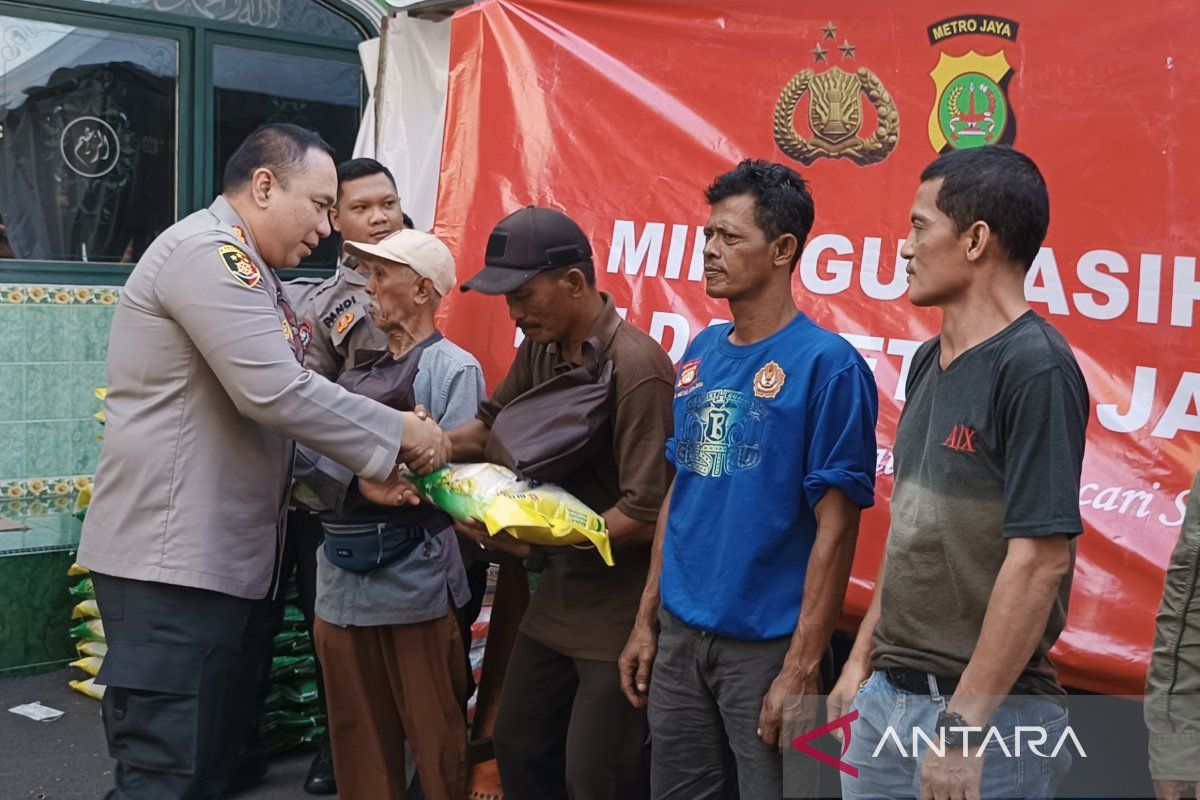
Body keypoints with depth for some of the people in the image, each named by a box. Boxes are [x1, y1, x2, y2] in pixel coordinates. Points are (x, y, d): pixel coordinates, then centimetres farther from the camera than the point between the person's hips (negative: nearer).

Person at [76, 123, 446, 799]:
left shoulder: (246, 269, 20)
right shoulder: (208, 250, -14)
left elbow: (279, 403, 18)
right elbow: (277, 393, -23)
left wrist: (365, 465, 3)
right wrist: (396, 433, -12)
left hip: (232, 560, 11)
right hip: (173, 564, -11)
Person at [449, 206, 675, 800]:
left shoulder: (637, 368, -22)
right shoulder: (539, 347, 2)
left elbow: (645, 516, -23)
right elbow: (494, 427, 15)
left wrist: (536, 538, -20)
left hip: (619, 610, -8)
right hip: (559, 594, 8)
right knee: (517, 751, 19)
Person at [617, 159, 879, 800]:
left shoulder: (827, 364, -13)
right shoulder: (701, 352, 8)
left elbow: (835, 528, -14)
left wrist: (802, 668, -17)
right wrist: (647, 619, 12)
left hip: (767, 644, -6)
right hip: (680, 635, 6)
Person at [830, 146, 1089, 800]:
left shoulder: (1034, 367, -17)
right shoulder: (929, 361, 9)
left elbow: (1040, 559, -22)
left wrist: (964, 725, -22)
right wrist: (861, 659, 14)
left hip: (988, 715, -7)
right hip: (886, 696, 8)